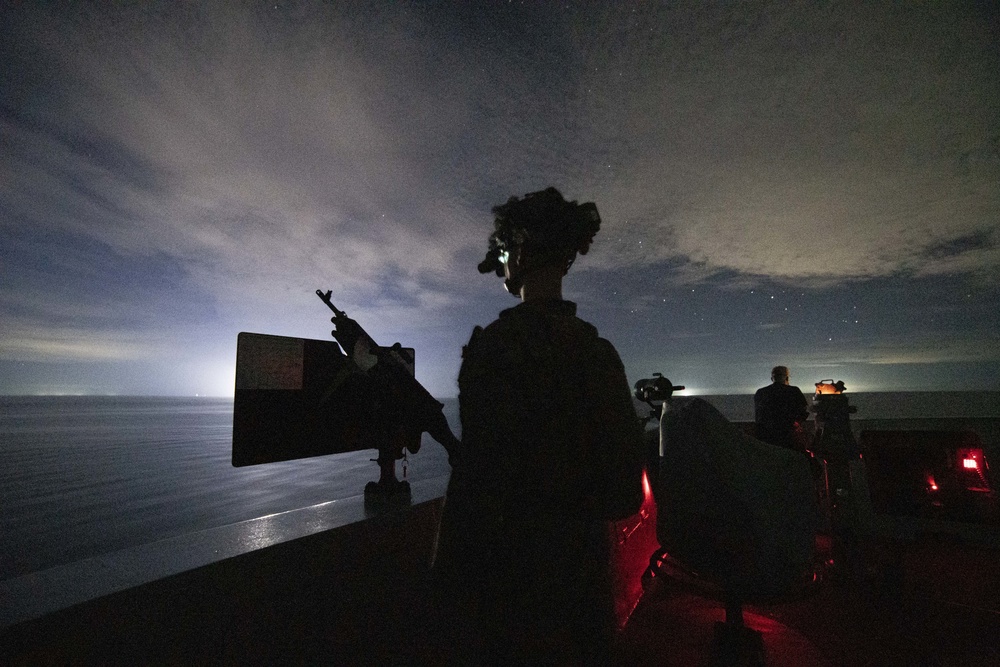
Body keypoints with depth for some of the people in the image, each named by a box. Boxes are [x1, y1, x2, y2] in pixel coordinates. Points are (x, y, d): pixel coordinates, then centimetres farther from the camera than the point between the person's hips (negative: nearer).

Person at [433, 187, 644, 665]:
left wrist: (456, 569, -11)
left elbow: (482, 469, -22)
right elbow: (626, 453, 6)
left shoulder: (498, 342, -20)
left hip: (522, 564, -6)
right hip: (587, 555, 7)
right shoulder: (598, 348, 1)